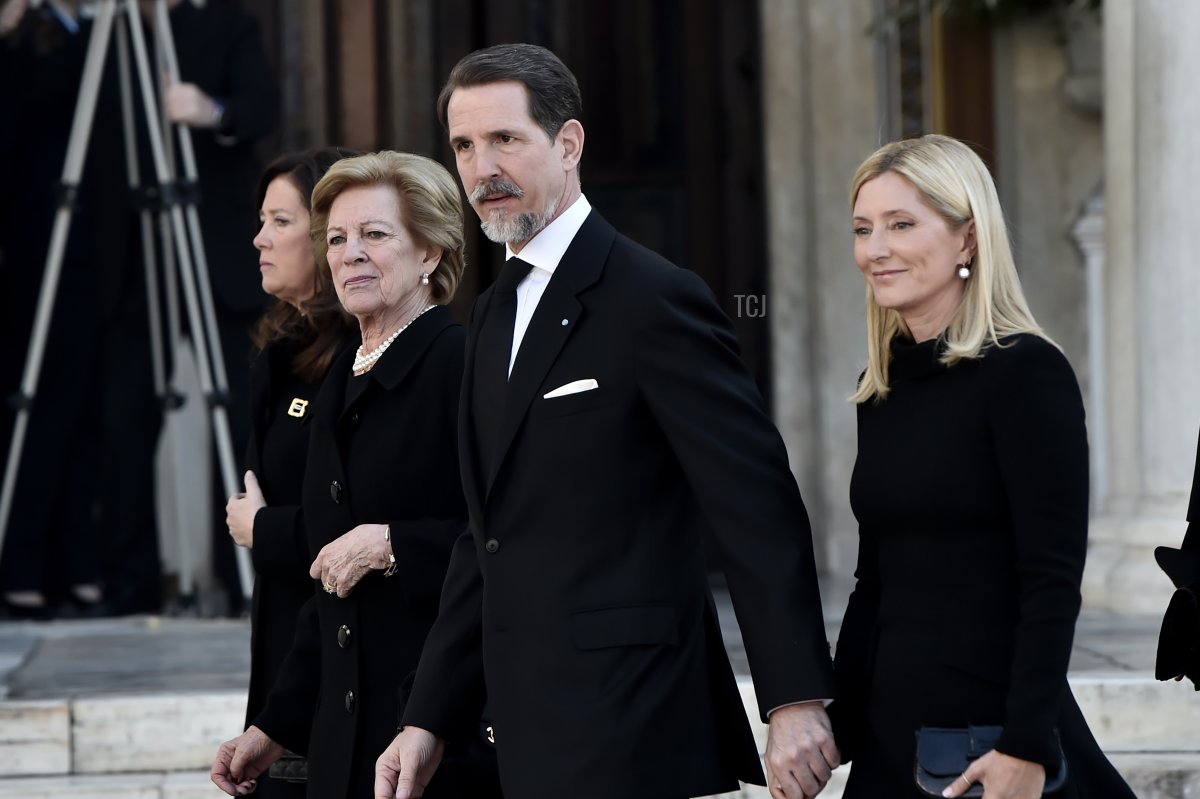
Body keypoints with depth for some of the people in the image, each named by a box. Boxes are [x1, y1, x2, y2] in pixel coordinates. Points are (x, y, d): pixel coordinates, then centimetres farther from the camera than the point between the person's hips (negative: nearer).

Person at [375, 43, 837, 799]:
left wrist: (797, 699, -18)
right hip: (536, 735, 8)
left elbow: (760, 510, -14)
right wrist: (431, 720, 16)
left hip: (624, 733, -8)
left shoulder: (653, 298, -11)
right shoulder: (496, 313, 17)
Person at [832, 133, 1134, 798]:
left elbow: (1053, 583, -16)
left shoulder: (1025, 372, -10)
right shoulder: (882, 390, 11)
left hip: (992, 727, -7)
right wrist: (836, 726, 14)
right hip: (891, 730, 7)